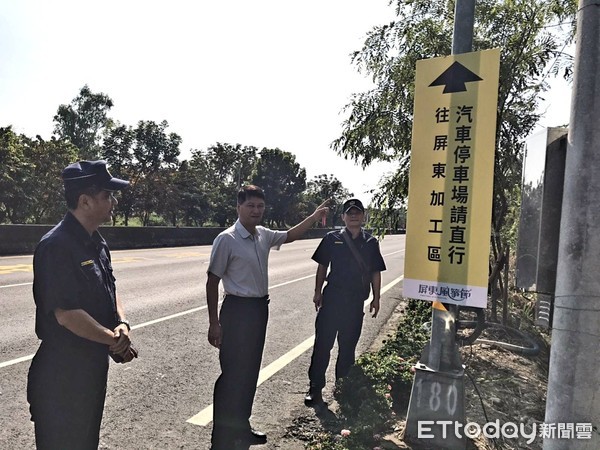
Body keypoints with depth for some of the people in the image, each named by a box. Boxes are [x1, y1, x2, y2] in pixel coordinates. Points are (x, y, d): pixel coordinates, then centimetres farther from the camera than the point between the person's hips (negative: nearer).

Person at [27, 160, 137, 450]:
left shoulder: (97, 243, 5)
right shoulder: (56, 246, -24)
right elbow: (66, 315, -27)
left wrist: (122, 324, -7)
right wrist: (114, 340, -15)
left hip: (94, 365, 8)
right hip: (62, 373, -8)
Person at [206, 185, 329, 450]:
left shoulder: (264, 235, 5)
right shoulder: (227, 239, -15)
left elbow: (290, 235, 24)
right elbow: (212, 282, -13)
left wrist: (315, 217, 17)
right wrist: (214, 323, -14)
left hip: (260, 308, 8)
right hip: (238, 309, -8)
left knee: (250, 371, 17)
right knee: (232, 374, 0)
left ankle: (240, 428, 34)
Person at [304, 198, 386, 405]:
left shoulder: (371, 243, 4)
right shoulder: (332, 238, -1)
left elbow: (375, 272, 8)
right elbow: (322, 267, 4)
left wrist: (376, 299, 6)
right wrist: (318, 292, 2)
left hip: (356, 300, 2)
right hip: (332, 297, -2)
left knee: (348, 344, 13)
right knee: (323, 342, -2)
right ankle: (315, 387, 9)